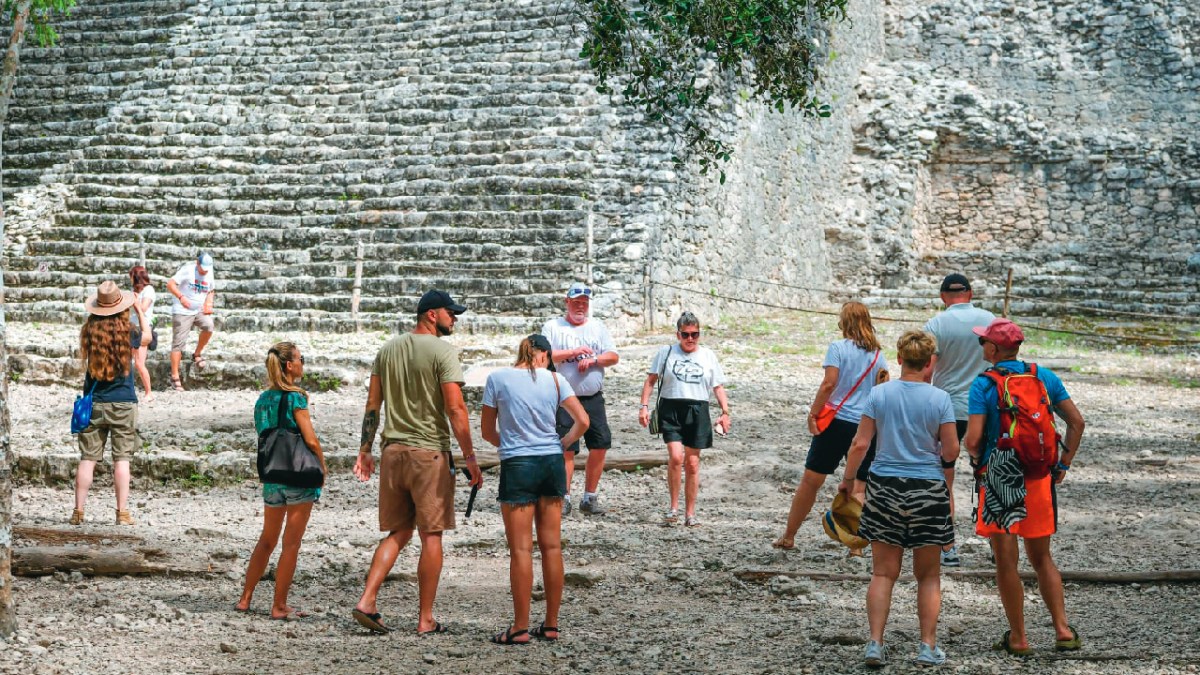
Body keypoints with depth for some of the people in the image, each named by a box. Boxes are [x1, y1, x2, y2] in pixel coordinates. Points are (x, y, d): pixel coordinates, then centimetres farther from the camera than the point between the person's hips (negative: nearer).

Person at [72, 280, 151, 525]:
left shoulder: (89, 332, -6)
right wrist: (139, 309, 21)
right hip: (123, 404, -2)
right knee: (121, 459, 2)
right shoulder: (127, 333, -9)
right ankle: (122, 513, 2)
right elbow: (147, 337, 12)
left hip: (93, 404, 2)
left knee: (87, 458, 6)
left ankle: (78, 512, 7)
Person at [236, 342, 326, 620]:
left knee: (267, 540, 19)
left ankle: (245, 598, 21)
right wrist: (323, 466, 1)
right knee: (291, 544, 1)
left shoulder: (262, 399, 8)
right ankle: (279, 606, 4)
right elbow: (311, 440, -14)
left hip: (271, 477, 6)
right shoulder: (295, 398, -12)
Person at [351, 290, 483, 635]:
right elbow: (455, 409, -14)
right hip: (429, 452, -6)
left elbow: (372, 404, 12)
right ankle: (425, 619, 5)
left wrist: (365, 450, 17)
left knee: (398, 533, 14)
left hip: (392, 451, 6)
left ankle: (367, 601, 2)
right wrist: (469, 457, -10)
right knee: (431, 536, 2)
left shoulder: (389, 348, 11)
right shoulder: (442, 351, -8)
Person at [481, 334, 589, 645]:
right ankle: (551, 625, 14)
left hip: (517, 467, -3)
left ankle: (521, 628, 1)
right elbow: (582, 421, -1)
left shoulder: (498, 378, -1)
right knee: (552, 546, 9)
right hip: (552, 463, 3)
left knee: (521, 550, 0)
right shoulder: (554, 380, 3)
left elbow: (487, 431, 4)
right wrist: (561, 444, 13)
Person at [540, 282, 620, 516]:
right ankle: (564, 498, 2)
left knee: (601, 444, 0)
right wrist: (574, 352, -15)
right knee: (567, 449, -5)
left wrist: (593, 359, -11)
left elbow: (613, 356, 7)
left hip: (594, 398, 4)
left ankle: (590, 497, 11)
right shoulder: (553, 327, 2)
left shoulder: (597, 327, 14)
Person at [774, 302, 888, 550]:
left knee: (811, 480, 6)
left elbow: (829, 383, -13)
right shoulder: (877, 354, 8)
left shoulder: (838, 348, -5)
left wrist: (813, 413, -8)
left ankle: (788, 536, 15)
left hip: (837, 420, -3)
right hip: (867, 426, 3)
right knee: (859, 488, 6)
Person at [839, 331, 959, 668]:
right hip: (928, 489, -1)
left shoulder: (879, 394, -4)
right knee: (929, 576, 12)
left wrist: (848, 479, 9)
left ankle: (875, 644, 2)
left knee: (883, 574, 8)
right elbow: (951, 451, -6)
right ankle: (928, 647, 11)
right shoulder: (940, 399, -8)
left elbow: (860, 444, -4)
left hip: (884, 488, 1)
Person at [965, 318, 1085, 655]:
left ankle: (1018, 638, 10)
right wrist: (1063, 464, 14)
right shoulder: (1045, 377, 5)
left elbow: (973, 439, -15)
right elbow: (1077, 422, 7)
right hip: (1039, 477, 4)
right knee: (1042, 558, 16)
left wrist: (976, 458, 6)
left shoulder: (983, 384, -10)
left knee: (1006, 561, 5)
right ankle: (1063, 630, 9)